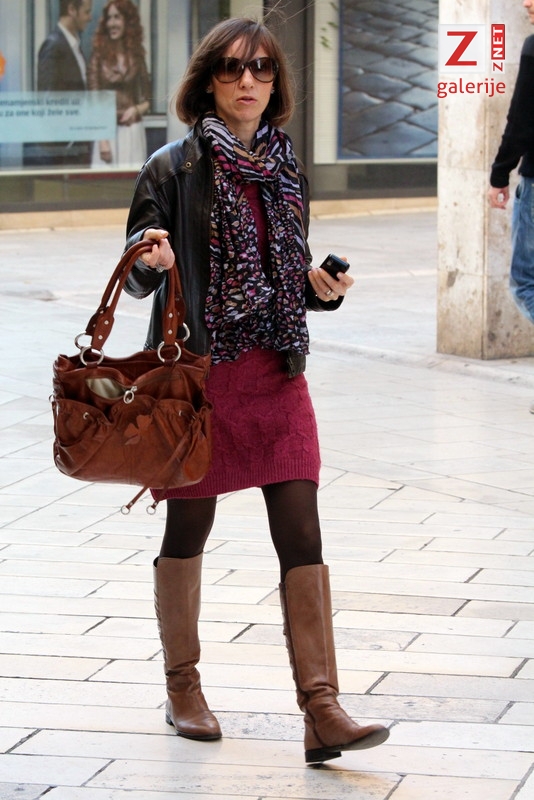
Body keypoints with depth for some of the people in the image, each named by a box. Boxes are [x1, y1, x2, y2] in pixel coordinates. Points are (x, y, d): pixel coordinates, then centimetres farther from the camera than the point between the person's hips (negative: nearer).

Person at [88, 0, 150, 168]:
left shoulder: (136, 56, 8)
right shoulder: (99, 56, 1)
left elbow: (146, 101, 14)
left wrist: (136, 109, -9)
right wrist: (102, 140, -10)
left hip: (133, 131, 2)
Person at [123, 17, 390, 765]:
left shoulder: (286, 168, 10)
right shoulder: (173, 169, -4)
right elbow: (137, 279, -3)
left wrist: (322, 288, -2)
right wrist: (150, 258, -25)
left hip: (276, 372, 4)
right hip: (196, 368, -3)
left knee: (301, 534, -5)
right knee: (188, 529, 8)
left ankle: (321, 710, -8)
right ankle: (183, 687, 27)